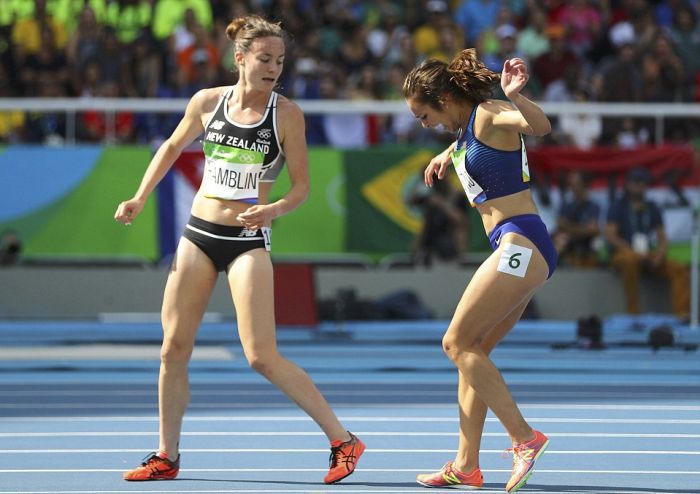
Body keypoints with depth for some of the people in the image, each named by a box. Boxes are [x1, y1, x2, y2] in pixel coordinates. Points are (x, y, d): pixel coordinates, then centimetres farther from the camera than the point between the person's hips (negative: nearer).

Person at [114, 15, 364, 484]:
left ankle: (343, 441, -7)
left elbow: (302, 185, -3)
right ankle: (167, 457, 16)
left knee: (262, 357, -14)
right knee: (174, 349, 4)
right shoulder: (207, 102, 1)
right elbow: (172, 147, 20)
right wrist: (140, 199, 17)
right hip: (199, 234, 4)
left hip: (248, 240, -4)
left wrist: (275, 210, -22)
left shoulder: (286, 113, -7)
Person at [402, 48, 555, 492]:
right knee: (471, 351, 10)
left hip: (519, 245, -10)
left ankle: (525, 438, -14)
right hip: (520, 253, 10)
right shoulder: (468, 126, 17)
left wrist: (515, 96, -48)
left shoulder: (488, 115, -11)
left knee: (458, 343, -10)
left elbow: (540, 126, -33)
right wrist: (448, 154, 45)